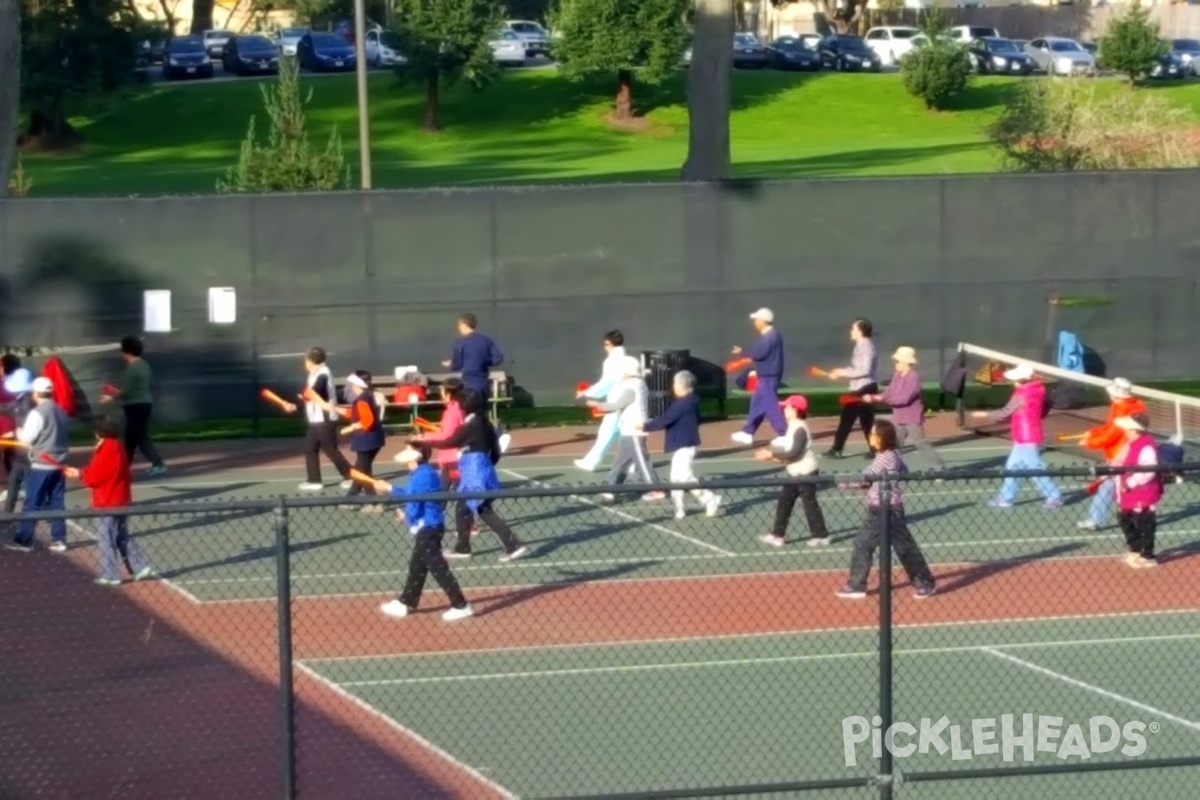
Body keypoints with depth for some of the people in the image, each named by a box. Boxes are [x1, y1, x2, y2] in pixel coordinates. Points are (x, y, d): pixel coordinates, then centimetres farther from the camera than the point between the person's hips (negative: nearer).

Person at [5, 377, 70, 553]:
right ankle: (58, 540, 9)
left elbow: (27, 439, -12)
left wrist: (19, 433, 7)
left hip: (41, 465, -7)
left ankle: (24, 540, -2)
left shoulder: (37, 413, -13)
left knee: (32, 504, -3)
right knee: (57, 503, 9)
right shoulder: (61, 412, 10)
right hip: (58, 464, 7)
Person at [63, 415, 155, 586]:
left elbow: (94, 476, -19)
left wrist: (80, 474, 2)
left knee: (105, 539, -3)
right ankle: (141, 568, 16)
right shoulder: (117, 447, 10)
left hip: (108, 503, -10)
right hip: (121, 501, 10)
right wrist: (81, 473, 15)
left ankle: (110, 576, -1)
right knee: (123, 537, 18)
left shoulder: (107, 450, -20)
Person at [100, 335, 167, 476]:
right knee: (131, 436, 15)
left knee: (141, 437, -5)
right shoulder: (144, 365, 11)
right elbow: (151, 385, 18)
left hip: (136, 406, -10)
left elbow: (126, 391, -18)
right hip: (145, 403, 10)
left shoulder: (131, 369, -18)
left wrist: (112, 398, -3)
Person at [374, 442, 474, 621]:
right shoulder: (426, 473, 11)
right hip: (429, 527, 10)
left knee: (438, 567, -7)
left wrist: (407, 518, 2)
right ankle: (405, 603, 32)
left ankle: (461, 606, -6)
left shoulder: (421, 476, -20)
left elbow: (414, 507, -19)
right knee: (417, 566, 20)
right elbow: (411, 494, 26)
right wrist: (390, 488, 32)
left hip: (427, 528, -10)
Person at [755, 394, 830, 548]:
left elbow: (795, 452, -28)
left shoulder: (800, 429, -21)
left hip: (806, 473, -10)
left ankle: (821, 536, 9)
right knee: (784, 502, 8)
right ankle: (778, 535, 10)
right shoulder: (793, 427, 10)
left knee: (809, 503, -1)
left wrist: (773, 454, -26)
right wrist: (777, 457, 1)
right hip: (795, 473, 10)